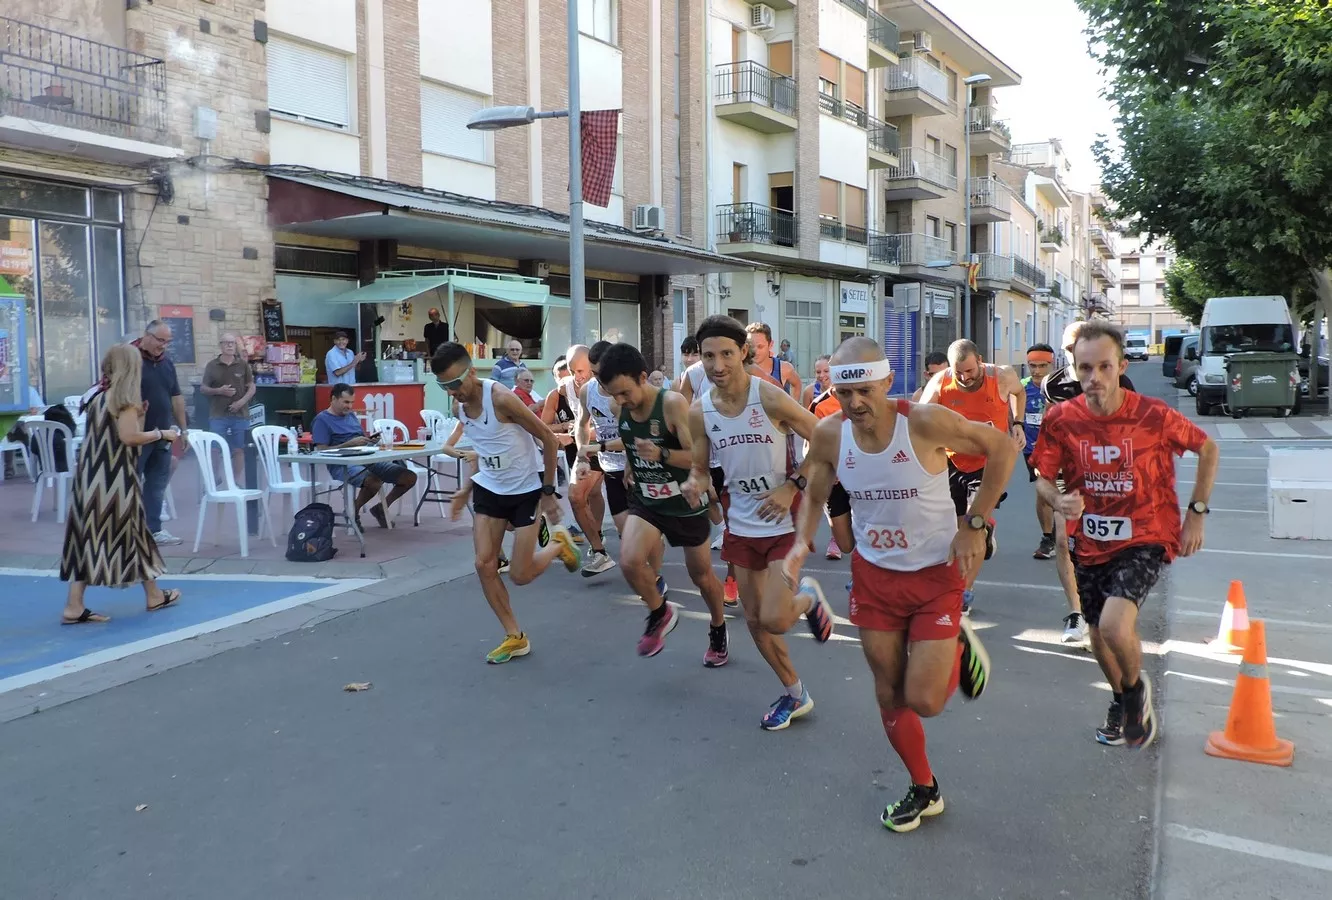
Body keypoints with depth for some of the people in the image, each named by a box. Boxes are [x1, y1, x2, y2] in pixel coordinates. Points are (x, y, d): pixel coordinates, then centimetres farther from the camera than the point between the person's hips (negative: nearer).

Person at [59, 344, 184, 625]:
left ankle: (74, 606, 1)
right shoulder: (126, 396, -9)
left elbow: (107, 435, 14)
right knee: (130, 530, 6)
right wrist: (162, 434, -2)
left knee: (89, 535, 5)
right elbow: (129, 437, -16)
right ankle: (154, 595, 22)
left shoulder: (98, 396, 12)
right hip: (114, 476, -6)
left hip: (91, 474, 6)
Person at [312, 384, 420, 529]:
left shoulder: (351, 415, 23)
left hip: (368, 459, 8)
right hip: (343, 465, -7)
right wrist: (350, 443, -16)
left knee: (410, 478, -5)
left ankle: (381, 508, 16)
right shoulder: (322, 420, 0)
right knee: (374, 482, -38)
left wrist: (371, 440, 1)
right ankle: (353, 512, -8)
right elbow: (322, 451, -9)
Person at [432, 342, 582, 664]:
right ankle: (515, 637, 12)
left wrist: (548, 492, -16)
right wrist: (467, 488, 10)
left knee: (520, 576, -4)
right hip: (489, 489, 7)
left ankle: (558, 545, 28)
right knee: (484, 565, -2)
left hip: (527, 490, -7)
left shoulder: (501, 398, -26)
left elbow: (549, 439, -19)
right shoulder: (460, 406, -2)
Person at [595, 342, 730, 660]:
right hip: (645, 502, 3)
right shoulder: (619, 409, -8)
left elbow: (700, 456, -26)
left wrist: (661, 454, -40)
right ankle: (660, 614, 7)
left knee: (701, 575, 13)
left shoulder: (673, 403, -24)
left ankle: (718, 629, 42)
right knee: (629, 562, -22)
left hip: (686, 503, -3)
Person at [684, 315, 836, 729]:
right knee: (754, 619, 12)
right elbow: (701, 468, 6)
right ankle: (795, 694, 33)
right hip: (742, 527, 5)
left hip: (785, 523, -5)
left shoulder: (770, 398, -19)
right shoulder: (699, 412, -4)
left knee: (774, 620, -15)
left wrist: (793, 486, -18)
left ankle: (809, 603, 21)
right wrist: (695, 485, -16)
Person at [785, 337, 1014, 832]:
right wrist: (801, 543, -12)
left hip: (936, 575, -4)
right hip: (873, 574, 4)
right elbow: (815, 495, 7)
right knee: (889, 695, 12)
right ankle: (924, 790, 35)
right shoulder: (829, 434, -12)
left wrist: (974, 524, -14)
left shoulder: (925, 422, -25)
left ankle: (958, 648, 27)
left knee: (923, 701, -6)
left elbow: (1003, 447, -13)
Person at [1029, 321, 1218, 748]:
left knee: (1114, 626, -24)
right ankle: (1121, 701, 49)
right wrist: (1058, 500, -24)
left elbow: (1208, 449, -1)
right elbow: (1043, 476, -1)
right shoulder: (1061, 419, -12)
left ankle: (1136, 688, 10)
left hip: (1145, 540, -4)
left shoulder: (1153, 415, -17)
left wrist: (1197, 512, -4)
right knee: (1100, 634, 17)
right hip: (1091, 543, 4)